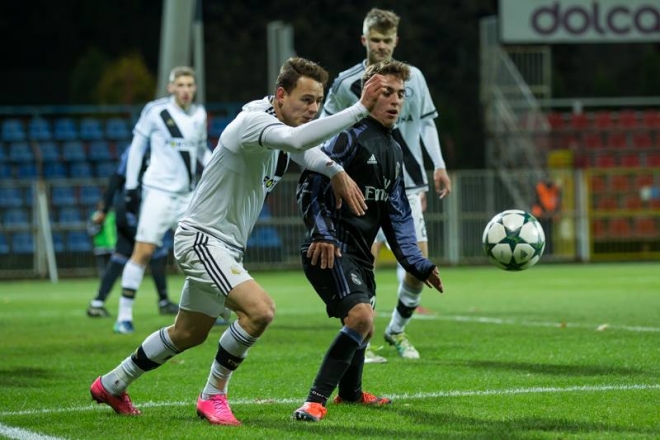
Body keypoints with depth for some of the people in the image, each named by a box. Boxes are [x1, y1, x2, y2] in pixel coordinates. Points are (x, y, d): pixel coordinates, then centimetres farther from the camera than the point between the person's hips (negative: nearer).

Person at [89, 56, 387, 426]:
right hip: (202, 239, -10)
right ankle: (213, 396, -8)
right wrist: (360, 110, -45)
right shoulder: (254, 122, -25)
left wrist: (337, 172, 7)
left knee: (188, 334, 21)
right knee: (259, 310, -26)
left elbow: (304, 147, 26)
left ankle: (111, 385, 38)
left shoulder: (282, 123, 4)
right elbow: (297, 140, -45)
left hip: (225, 248, 10)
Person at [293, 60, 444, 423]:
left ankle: (350, 392, 48)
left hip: (360, 253, 9)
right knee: (361, 317, -25)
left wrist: (418, 264, 15)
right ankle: (315, 401, -21)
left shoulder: (394, 151, 16)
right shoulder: (351, 137, -11)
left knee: (363, 326, 23)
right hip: (332, 250, -9)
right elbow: (310, 184, -16)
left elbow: (397, 215, 20)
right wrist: (322, 234, -25)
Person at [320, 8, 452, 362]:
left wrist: (438, 166, 9)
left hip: (407, 185, 4)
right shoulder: (346, 84, -3)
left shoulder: (413, 78, 5)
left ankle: (397, 330, 22)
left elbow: (427, 122, 14)